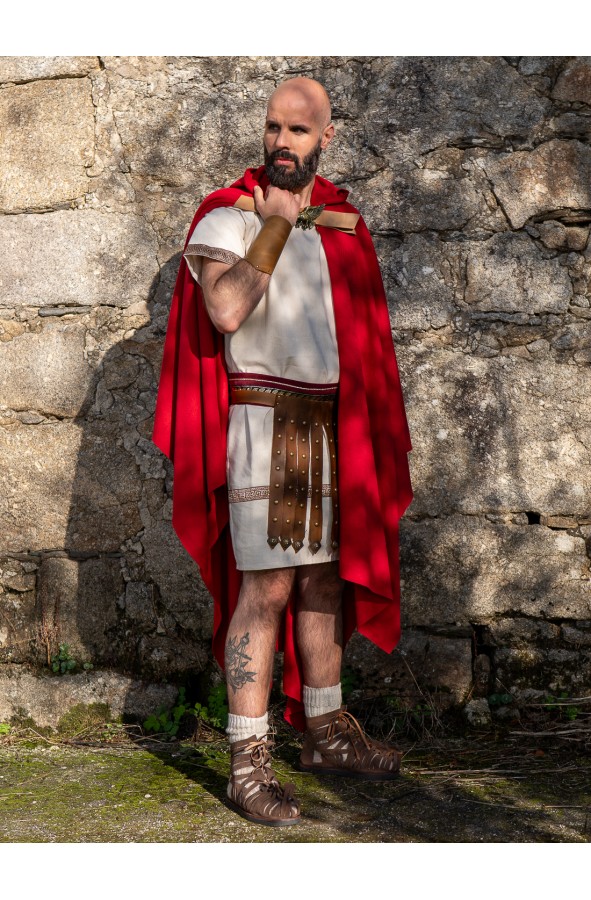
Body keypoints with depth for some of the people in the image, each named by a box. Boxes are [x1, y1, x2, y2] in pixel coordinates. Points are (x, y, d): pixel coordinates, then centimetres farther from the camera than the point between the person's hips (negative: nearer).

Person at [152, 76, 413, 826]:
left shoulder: (341, 219, 14)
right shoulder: (228, 216, -5)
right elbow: (226, 311, -24)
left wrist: (371, 433, 12)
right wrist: (275, 224, -16)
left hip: (334, 426, 6)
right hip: (265, 420, -6)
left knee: (326, 575, 12)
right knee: (266, 589, -10)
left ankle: (327, 733, 26)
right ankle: (249, 765, -4)